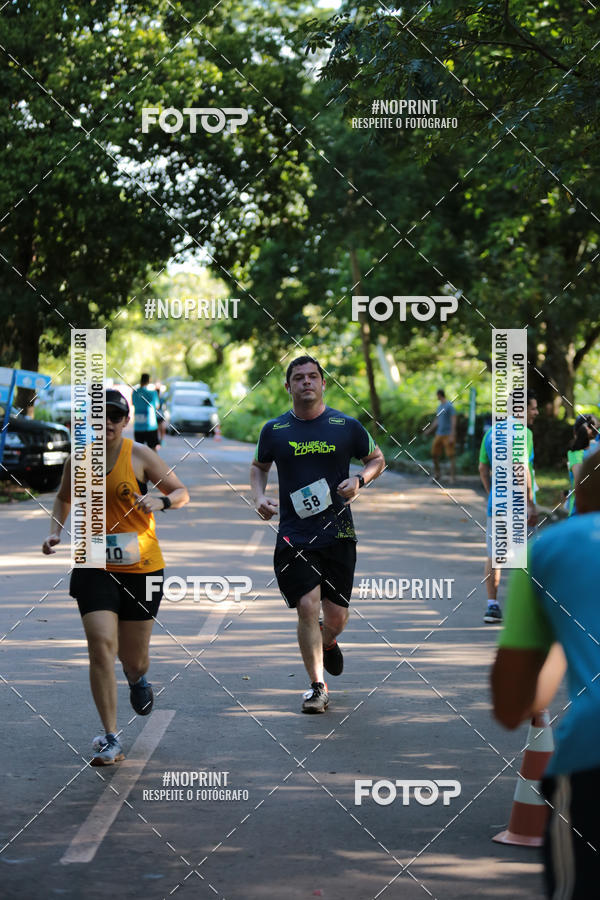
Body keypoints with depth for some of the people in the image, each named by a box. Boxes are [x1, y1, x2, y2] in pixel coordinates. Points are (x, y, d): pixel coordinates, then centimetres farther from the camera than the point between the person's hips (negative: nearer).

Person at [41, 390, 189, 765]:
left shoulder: (139, 456, -6)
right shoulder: (78, 460, 2)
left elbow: (182, 493, 1)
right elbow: (64, 497, 22)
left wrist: (161, 501, -21)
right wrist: (56, 531, 5)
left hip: (141, 568, -1)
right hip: (93, 566, 1)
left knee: (134, 659, 8)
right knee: (101, 645, -17)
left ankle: (138, 679, 50)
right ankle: (111, 740, -10)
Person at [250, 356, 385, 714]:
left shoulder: (346, 426, 1)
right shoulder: (275, 430, 4)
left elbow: (378, 460, 14)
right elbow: (259, 466, 21)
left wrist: (359, 479, -6)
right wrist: (260, 496, 3)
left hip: (338, 533, 1)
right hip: (294, 535, 0)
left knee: (337, 615, 5)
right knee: (308, 608, -13)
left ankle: (328, 642, 42)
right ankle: (318, 686, -3)